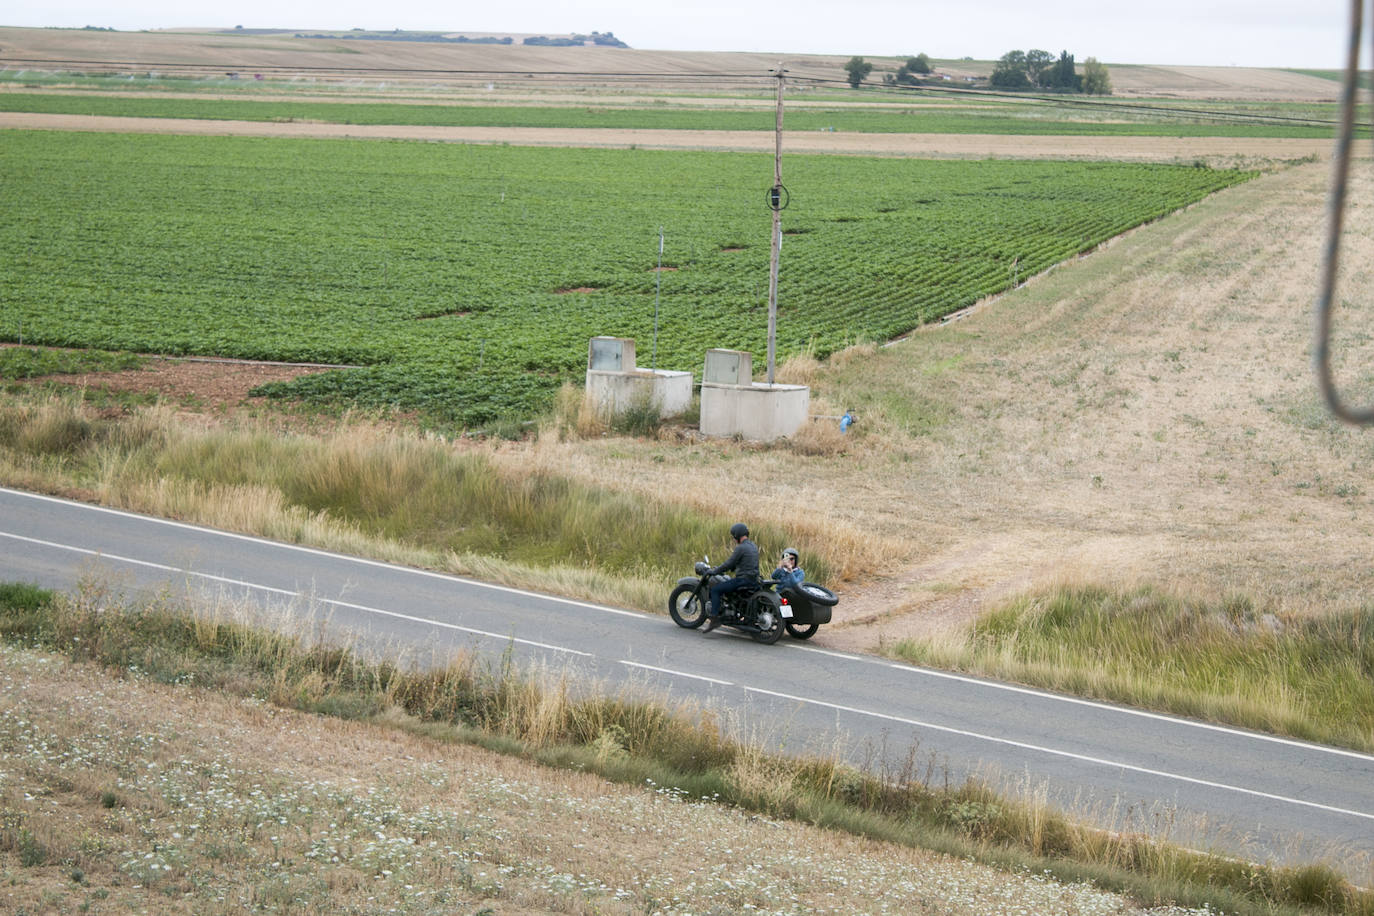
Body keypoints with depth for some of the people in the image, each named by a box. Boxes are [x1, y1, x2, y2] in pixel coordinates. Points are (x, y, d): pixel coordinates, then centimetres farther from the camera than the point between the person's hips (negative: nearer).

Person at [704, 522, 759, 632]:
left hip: (743, 580, -10)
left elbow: (729, 564, -14)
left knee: (715, 589, -8)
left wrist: (714, 572, -2)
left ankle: (714, 618, -17)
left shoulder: (741, 548, -14)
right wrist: (722, 569, 27)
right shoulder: (753, 546, 15)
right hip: (754, 581, 10)